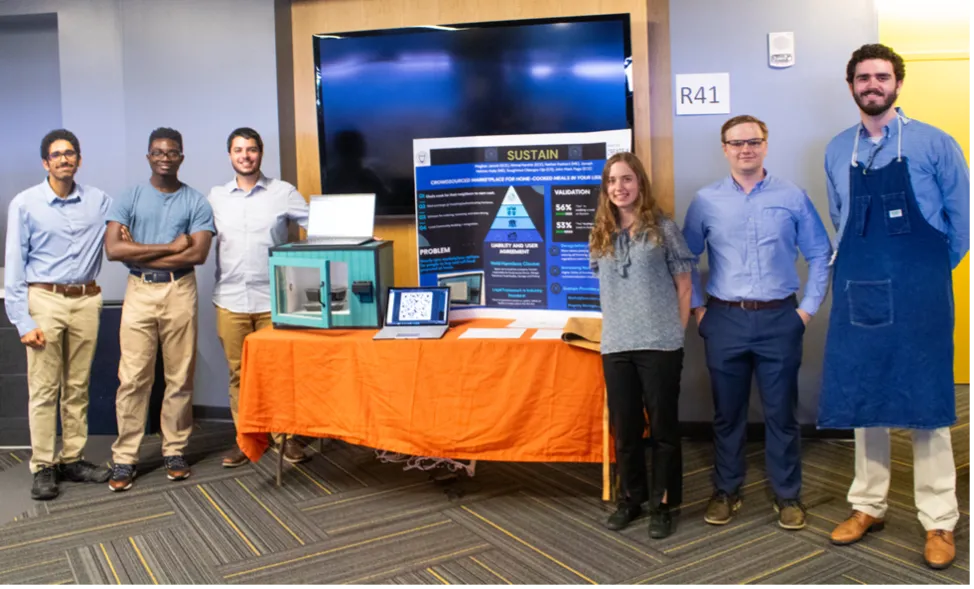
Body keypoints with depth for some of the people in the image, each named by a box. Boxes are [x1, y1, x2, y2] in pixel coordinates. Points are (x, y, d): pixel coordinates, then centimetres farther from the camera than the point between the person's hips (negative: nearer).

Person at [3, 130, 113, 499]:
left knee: (78, 387, 9)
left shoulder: (99, 202, 6)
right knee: (44, 389, 0)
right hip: (45, 301, -3)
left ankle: (72, 460, 19)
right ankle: (43, 468, 8)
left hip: (86, 301, 3)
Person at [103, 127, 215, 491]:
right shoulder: (129, 199, 7)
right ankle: (125, 458, 8)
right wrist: (170, 246, -11)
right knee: (133, 378, 0)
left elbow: (197, 254, -8)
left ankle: (175, 451, 16)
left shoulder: (196, 203, 5)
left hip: (180, 291, 0)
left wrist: (140, 253, -7)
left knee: (180, 377, 4)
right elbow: (113, 249, -7)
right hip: (139, 292, 0)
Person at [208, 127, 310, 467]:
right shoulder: (216, 197, 11)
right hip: (230, 299, 2)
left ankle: (285, 437, 15)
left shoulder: (283, 193, 3)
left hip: (273, 298, -2)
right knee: (238, 373, 8)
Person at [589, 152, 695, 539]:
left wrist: (676, 333, -1)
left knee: (662, 426, 5)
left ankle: (662, 503, 18)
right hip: (615, 346, 4)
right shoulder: (600, 235, 11)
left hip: (660, 345, -4)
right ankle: (631, 498, 26)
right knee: (624, 428, 10)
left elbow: (683, 287, 2)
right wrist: (614, 329, 9)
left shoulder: (663, 228, -1)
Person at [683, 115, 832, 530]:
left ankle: (788, 496, 24)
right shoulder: (706, 201, 3)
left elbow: (820, 255, 6)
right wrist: (697, 307, 3)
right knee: (727, 413, 11)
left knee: (782, 413, 8)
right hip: (725, 320, 1)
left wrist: (809, 307, 1)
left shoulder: (793, 197, 2)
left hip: (779, 319, 0)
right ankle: (725, 492, 25)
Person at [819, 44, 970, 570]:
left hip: (919, 297, -3)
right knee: (863, 399, 10)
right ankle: (868, 506, 24)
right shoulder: (838, 151, 8)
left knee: (926, 403, 2)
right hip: (858, 293, 3)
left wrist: (930, 272, 8)